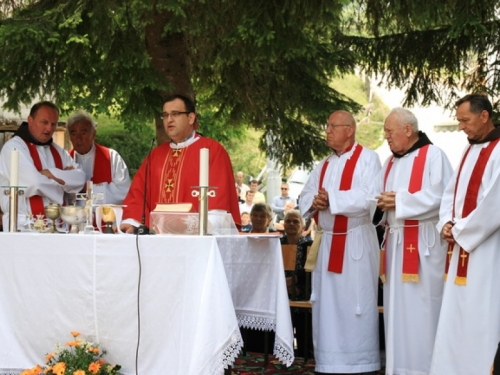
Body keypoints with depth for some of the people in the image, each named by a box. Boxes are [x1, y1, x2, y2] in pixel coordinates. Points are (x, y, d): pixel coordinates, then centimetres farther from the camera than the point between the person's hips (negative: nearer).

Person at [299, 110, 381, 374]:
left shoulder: (367, 159, -7)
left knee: (355, 307, -4)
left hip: (356, 242, -7)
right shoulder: (324, 166, 16)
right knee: (327, 306, 7)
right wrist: (315, 202, -11)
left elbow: (368, 198, -20)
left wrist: (330, 199, -16)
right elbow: (305, 198, 12)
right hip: (327, 243, 7)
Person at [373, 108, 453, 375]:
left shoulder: (433, 156, -5)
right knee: (397, 306, 8)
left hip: (423, 243, -7)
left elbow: (441, 196, -16)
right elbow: (377, 196, 14)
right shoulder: (390, 163, 19)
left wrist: (400, 200, -15)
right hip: (396, 242, 7)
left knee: (421, 307, -7)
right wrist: (382, 202, -10)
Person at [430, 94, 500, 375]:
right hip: (462, 248, 9)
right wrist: (447, 223, 0)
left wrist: (460, 231, -11)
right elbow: (452, 193, 19)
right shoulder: (471, 151, 17)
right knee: (456, 318, 9)